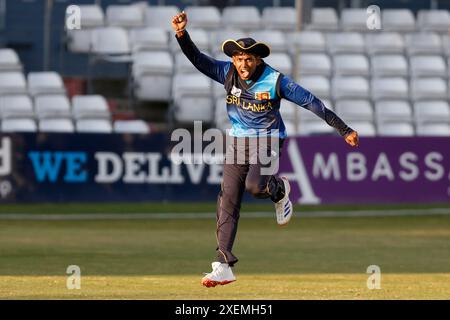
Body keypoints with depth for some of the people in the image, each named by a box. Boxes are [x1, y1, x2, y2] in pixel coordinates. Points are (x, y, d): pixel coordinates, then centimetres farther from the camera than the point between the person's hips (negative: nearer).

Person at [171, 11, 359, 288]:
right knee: (228, 200, -4)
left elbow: (311, 102, -11)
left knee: (255, 185, -30)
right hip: (238, 142, 4)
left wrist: (344, 129, -11)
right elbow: (198, 59, -11)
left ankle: (279, 190, 10)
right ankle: (224, 266, -2)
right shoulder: (228, 73, -4)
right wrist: (182, 34, -30)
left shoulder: (275, 80, -14)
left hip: (268, 141, -4)